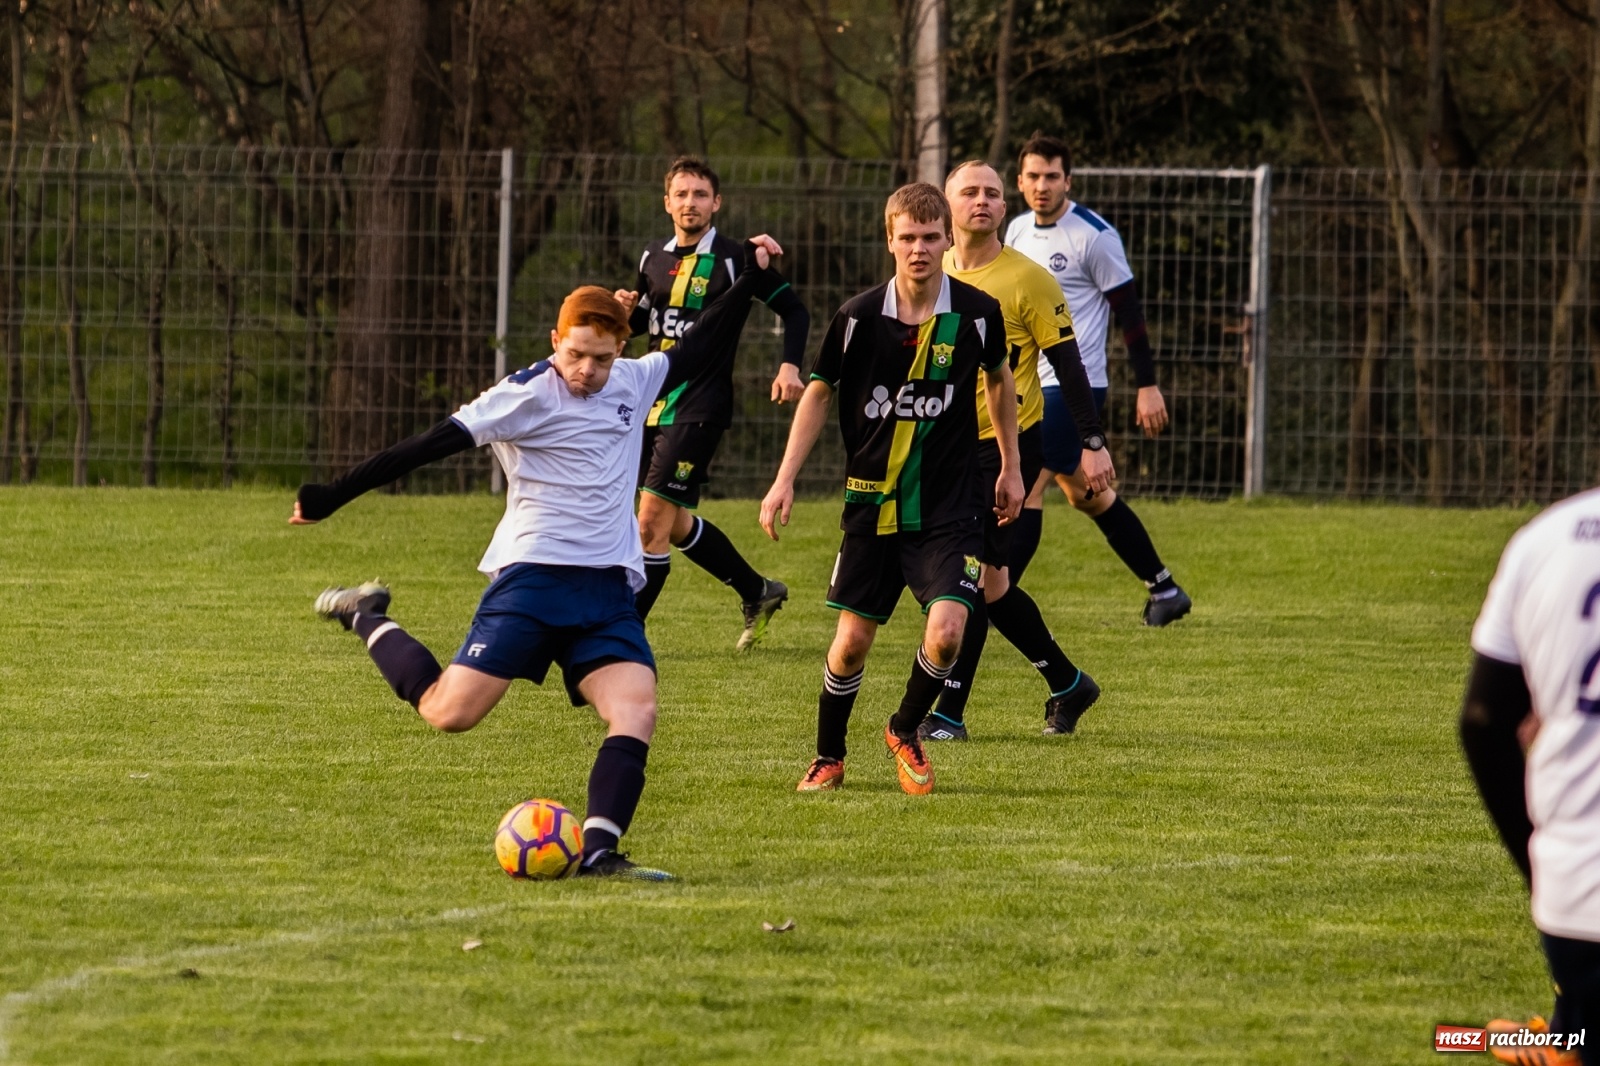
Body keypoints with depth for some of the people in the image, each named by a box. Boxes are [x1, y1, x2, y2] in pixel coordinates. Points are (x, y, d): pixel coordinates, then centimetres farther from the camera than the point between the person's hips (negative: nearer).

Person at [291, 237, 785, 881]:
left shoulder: (632, 384, 11)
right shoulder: (529, 396, -9)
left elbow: (696, 354, 29)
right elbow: (433, 445, -12)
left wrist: (749, 283, 24)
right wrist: (335, 496, -15)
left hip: (608, 591, 5)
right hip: (533, 578, -5)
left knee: (636, 711, -17)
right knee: (448, 712, -9)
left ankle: (599, 852, -21)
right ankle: (366, 619, 17)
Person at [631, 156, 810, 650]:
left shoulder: (733, 261, -8)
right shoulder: (653, 259, 10)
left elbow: (794, 310, -3)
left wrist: (790, 366, -17)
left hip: (699, 409, -7)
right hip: (654, 404, 7)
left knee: (653, 520, -12)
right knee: (676, 525, 15)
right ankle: (758, 592, 35)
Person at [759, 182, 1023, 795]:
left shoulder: (976, 313, -5)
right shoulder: (860, 317, -7)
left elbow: (999, 380, 15)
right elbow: (819, 393, 6)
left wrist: (1011, 466, 21)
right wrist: (785, 480, 1)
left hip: (948, 509, 0)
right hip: (872, 506, 0)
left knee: (946, 633, -16)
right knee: (852, 641, 3)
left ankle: (906, 732, 13)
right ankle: (828, 758, 26)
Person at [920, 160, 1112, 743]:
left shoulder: (1027, 279, -8)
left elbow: (1067, 363, -7)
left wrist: (1093, 443, -11)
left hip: (1008, 444, -6)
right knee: (988, 581, 8)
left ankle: (947, 712, -8)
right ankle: (1068, 685, 22)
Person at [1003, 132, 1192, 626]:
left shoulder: (1094, 235, -11)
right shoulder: (1017, 232, 10)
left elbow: (1129, 310, -9)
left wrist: (1147, 385, -11)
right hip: (1032, 383, 8)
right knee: (1085, 492, 14)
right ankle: (1164, 589, 25)